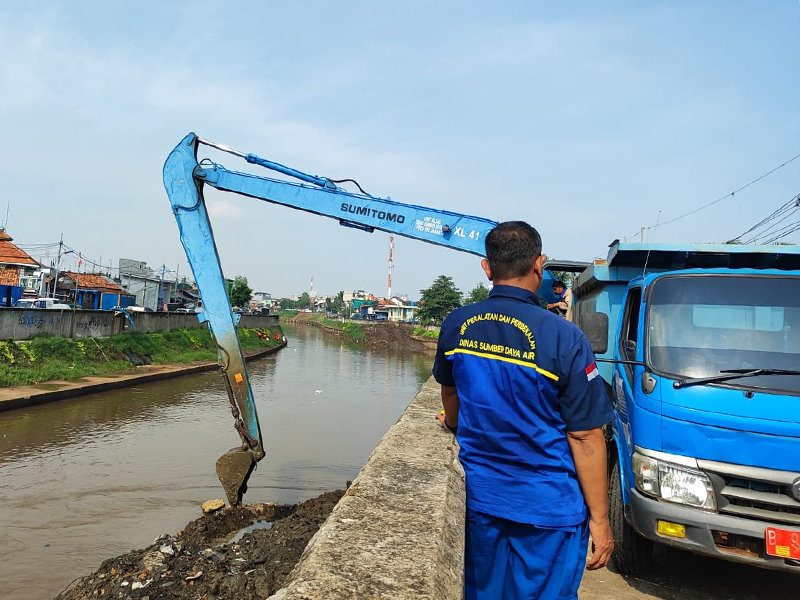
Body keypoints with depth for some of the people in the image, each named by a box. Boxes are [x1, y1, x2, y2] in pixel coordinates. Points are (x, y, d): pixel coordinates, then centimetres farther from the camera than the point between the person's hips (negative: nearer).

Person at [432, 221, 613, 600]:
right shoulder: (563, 338, -19)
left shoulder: (456, 325, -4)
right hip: (549, 508, -4)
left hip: (479, 497, 5)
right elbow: (585, 437, -15)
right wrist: (600, 519, -5)